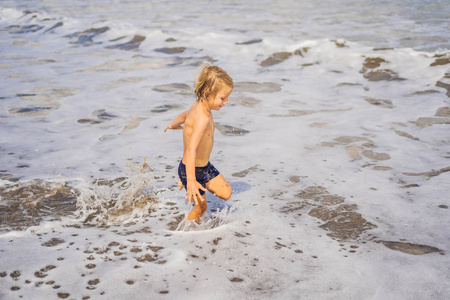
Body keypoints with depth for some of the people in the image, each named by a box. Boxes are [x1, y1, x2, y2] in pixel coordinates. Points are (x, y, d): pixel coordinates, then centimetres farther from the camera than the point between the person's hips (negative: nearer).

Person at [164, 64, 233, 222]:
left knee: (226, 193, 9)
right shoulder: (202, 118, -33)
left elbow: (183, 115, 20)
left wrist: (173, 124, 43)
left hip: (204, 166, 9)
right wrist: (191, 180, -49)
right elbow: (191, 148, -43)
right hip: (191, 169, -9)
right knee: (201, 207, 5)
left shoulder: (198, 106, -3)